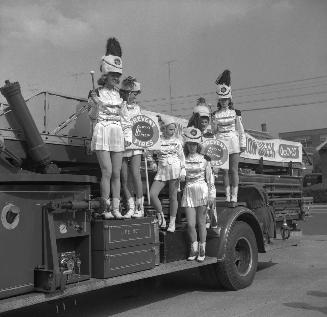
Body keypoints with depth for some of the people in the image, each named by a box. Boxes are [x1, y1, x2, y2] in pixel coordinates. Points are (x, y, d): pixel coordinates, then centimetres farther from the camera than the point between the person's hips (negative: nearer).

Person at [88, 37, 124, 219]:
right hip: (102, 131, -5)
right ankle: (105, 208, -3)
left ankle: (116, 208, 6)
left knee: (116, 173, 2)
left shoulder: (118, 94, 14)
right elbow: (92, 117, -3)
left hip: (117, 132, 5)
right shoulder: (96, 93, 0)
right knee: (107, 171, -11)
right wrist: (94, 105, -19)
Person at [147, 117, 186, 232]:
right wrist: (152, 163, 3)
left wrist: (183, 171, -3)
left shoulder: (177, 141, 6)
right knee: (152, 194, -12)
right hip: (162, 171, 2)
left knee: (173, 197, 1)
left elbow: (182, 157, 7)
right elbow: (149, 154, 20)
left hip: (175, 169, -1)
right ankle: (161, 217, 7)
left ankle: (172, 222, 13)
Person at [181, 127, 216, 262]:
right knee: (190, 224, -3)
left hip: (202, 191, -1)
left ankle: (202, 250, 18)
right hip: (188, 192, 1)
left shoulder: (204, 159, 4)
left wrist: (212, 196, -1)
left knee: (201, 223, 3)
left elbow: (210, 179, 4)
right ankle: (194, 248, 19)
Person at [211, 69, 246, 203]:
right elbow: (213, 131, 13)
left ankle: (234, 195, 1)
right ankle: (227, 195, 8)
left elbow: (240, 130, 6)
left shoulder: (235, 113, 5)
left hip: (233, 142, -1)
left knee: (234, 169, -3)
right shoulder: (215, 114, 7)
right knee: (225, 170, 2)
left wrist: (243, 144, 3)